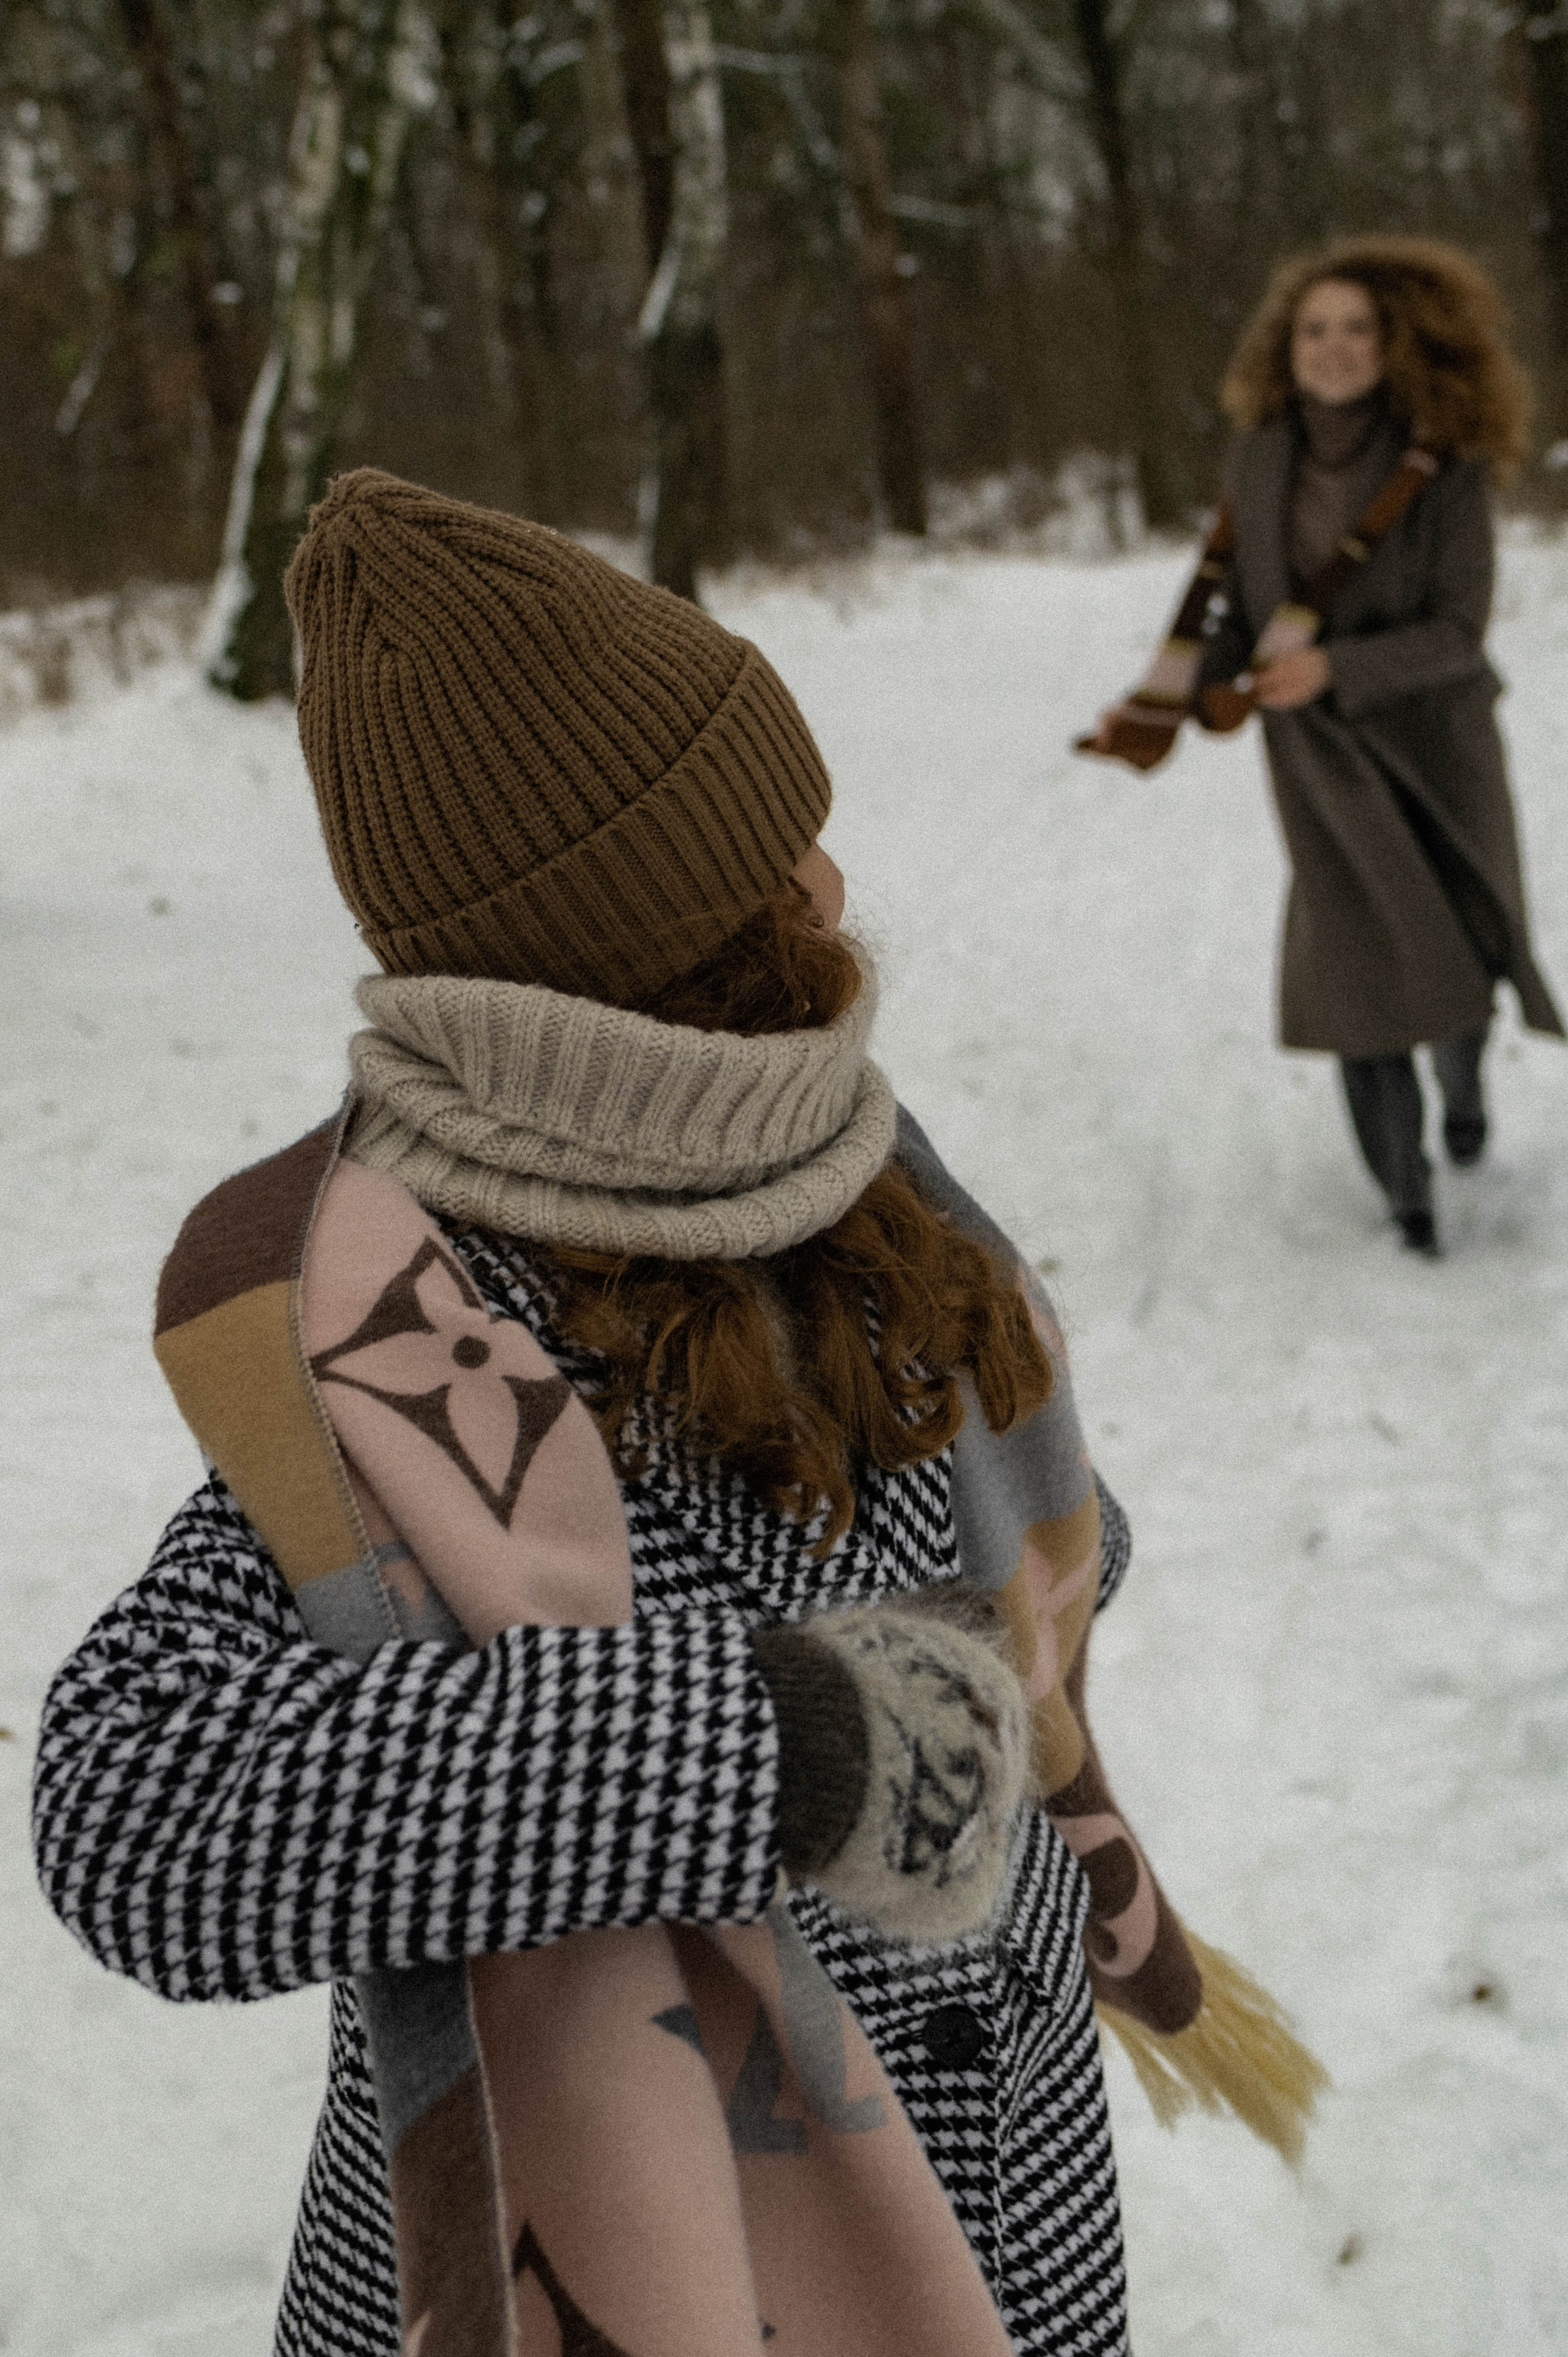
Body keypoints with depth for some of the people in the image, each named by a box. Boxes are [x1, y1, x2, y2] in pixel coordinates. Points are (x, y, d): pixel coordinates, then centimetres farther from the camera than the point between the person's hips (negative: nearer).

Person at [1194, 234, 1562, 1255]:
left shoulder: (1444, 466, -13)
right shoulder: (1259, 462, -5)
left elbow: (1459, 631, -16)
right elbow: (1245, 611, 4)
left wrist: (1336, 667, -27)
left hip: (1435, 739, -1)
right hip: (1319, 755, 1)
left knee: (1461, 938, 12)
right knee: (1361, 960, -3)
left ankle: (1463, 1086, 46)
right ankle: (1404, 1186, 11)